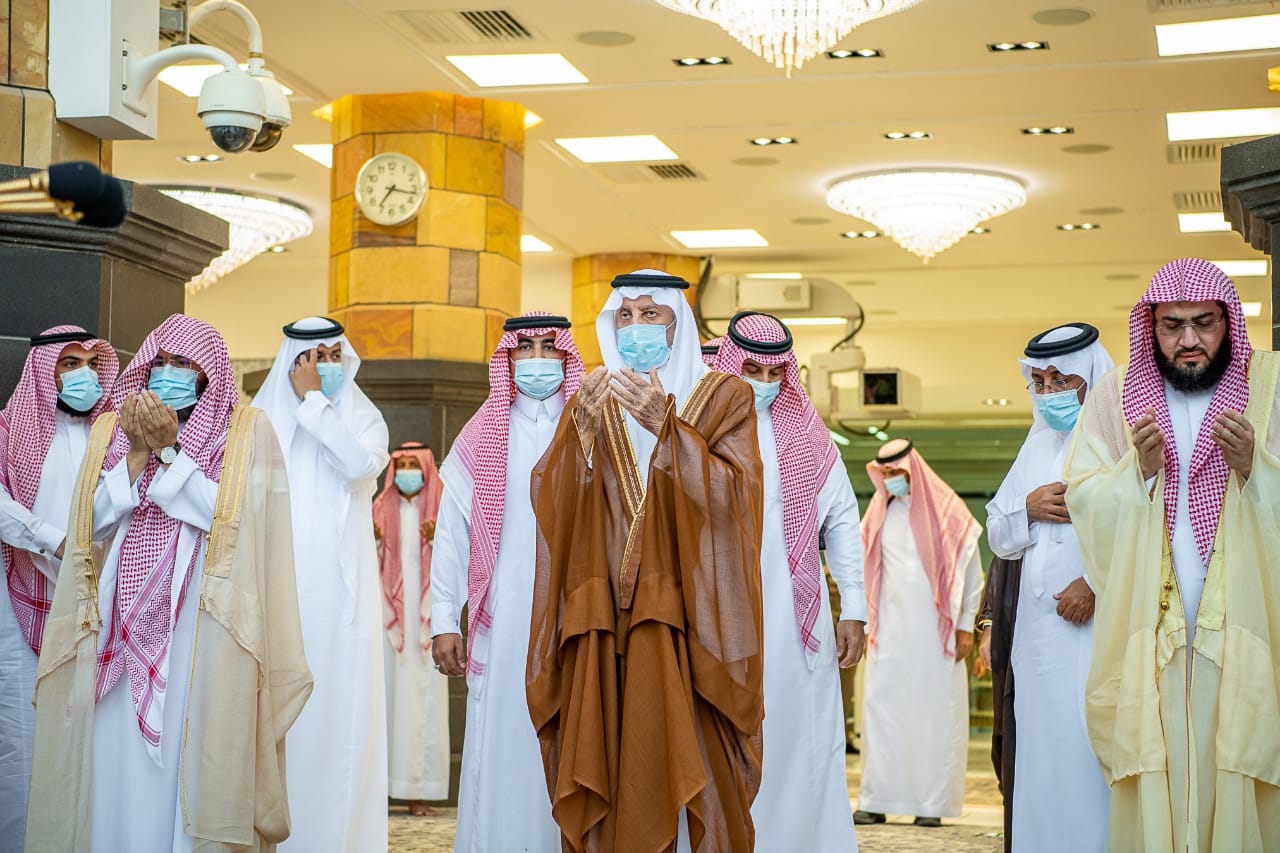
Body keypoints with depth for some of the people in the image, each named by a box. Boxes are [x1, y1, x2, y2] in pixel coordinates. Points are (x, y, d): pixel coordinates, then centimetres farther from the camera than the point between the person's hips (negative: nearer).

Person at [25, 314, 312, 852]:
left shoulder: (245, 432, 4)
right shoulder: (113, 429, 14)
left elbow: (229, 518, -9)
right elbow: (95, 523, 5)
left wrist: (169, 450, -11)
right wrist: (138, 452, -5)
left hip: (201, 623, -3)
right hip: (122, 623, 3)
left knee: (191, 759, -6)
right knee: (117, 763, 2)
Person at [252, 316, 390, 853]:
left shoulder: (363, 419, 9)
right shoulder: (264, 419, 9)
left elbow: (361, 464, -13)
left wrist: (313, 401, -8)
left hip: (340, 586, 0)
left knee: (339, 703, -3)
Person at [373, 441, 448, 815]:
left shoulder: (440, 511, 8)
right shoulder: (381, 508, 11)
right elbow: (369, 569, 7)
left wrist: (435, 542, -16)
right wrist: (373, 542, -12)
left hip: (425, 618, -1)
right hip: (388, 614, 1)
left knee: (423, 697, -5)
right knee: (385, 691, -6)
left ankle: (418, 790, -5)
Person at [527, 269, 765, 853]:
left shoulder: (723, 398, 6)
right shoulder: (591, 401, 15)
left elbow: (731, 496, -9)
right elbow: (549, 504, 2)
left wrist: (665, 426, -18)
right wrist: (583, 430, -14)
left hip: (687, 624, -2)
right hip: (602, 627, 3)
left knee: (686, 773, -8)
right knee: (605, 784, -1)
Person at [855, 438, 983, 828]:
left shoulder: (947, 510, 1)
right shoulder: (879, 513, 10)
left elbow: (971, 571, 3)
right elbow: (865, 570, 13)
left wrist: (965, 626, -1)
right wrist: (866, 623, 7)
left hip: (935, 630, -3)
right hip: (890, 628, 3)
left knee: (935, 712, -2)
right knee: (882, 709, -1)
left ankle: (933, 802, 2)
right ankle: (876, 801, 1)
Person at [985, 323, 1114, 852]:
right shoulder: (1038, 444, 18)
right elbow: (997, 536, 20)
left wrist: (1099, 583, -23)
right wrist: (1028, 508, 0)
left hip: (1101, 624, -6)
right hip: (1041, 625, 7)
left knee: (1091, 744, -9)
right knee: (1042, 744, 7)